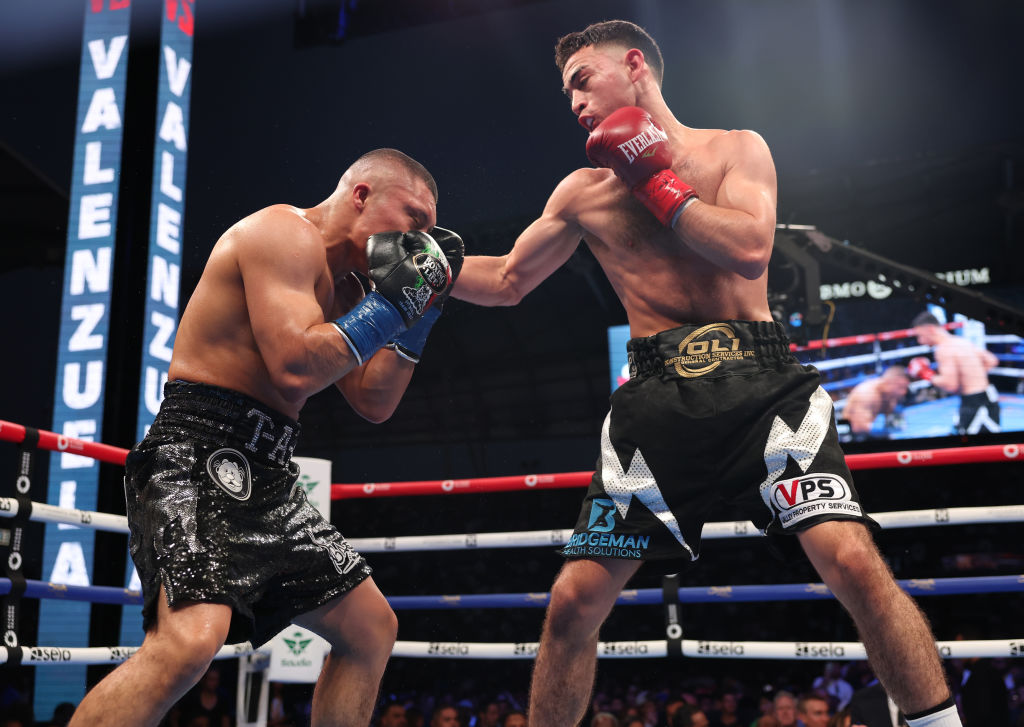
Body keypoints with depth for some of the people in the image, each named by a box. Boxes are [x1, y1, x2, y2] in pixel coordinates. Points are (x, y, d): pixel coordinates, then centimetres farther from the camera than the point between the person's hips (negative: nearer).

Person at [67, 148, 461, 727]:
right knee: (189, 642, -31)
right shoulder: (285, 232, -9)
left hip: (265, 473, 10)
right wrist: (394, 299, -14)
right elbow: (295, 367, -23)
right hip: (199, 453, -10)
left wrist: (420, 314, 10)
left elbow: (374, 404, 17)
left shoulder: (341, 286, 20)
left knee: (373, 627, 13)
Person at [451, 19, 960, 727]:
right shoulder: (584, 191, 15)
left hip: (759, 383, -2)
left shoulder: (737, 149, 7)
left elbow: (749, 250, -12)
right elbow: (507, 281, 22)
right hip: (658, 399, 3)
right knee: (573, 603, -1)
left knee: (853, 561, -22)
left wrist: (654, 178, -5)